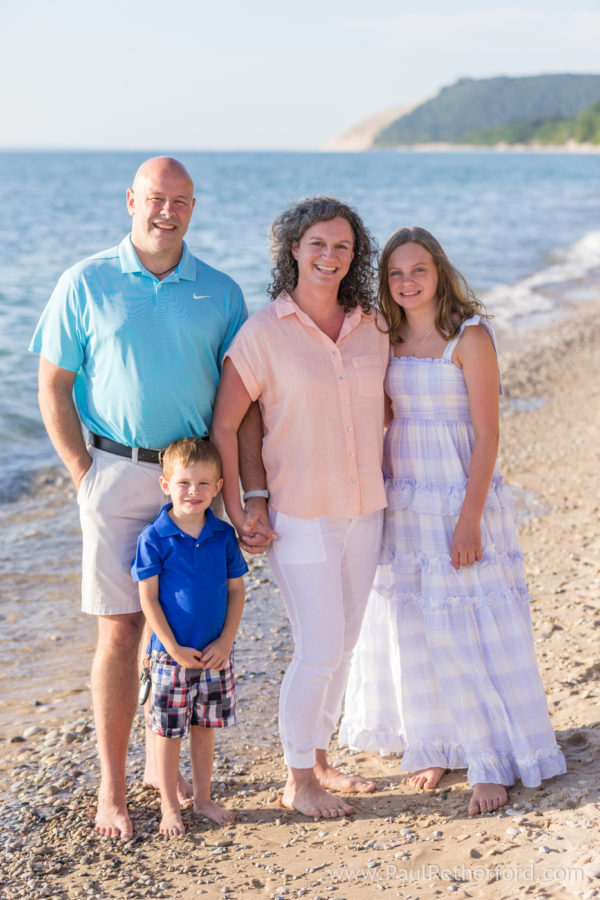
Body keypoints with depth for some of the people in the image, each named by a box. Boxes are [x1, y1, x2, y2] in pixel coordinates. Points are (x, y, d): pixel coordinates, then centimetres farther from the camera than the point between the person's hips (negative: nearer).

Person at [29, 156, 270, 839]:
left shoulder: (219, 292, 5)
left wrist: (255, 494, -1)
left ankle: (165, 763, 26)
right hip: (117, 474, -2)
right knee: (121, 630, -2)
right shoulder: (86, 284, -1)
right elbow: (53, 388, 1)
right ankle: (112, 788, 8)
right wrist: (84, 475, -6)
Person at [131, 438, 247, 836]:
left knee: (205, 727, 15)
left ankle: (204, 798, 29)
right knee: (168, 732, 6)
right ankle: (170, 807, 20)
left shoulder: (223, 535, -1)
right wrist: (173, 648, -13)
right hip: (172, 654, -3)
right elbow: (148, 597, -10)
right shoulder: (154, 538, -11)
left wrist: (225, 642, -6)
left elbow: (236, 590, 4)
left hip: (216, 653, 3)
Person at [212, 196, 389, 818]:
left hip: (363, 510, 6)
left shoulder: (371, 326, 3)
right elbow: (223, 425, -9)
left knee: (342, 643, 14)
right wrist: (236, 514, -10)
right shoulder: (263, 332, -11)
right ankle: (297, 783, 12)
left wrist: (385, 477, 13)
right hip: (300, 515, -5)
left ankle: (317, 760, 31)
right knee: (320, 648, -5)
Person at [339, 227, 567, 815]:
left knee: (474, 631, -2)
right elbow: (382, 424, 12)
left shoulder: (471, 336, -9)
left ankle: (492, 763, 8)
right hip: (401, 502, 5)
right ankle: (437, 745, 26)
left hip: (459, 497, -5)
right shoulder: (388, 341, 7)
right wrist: (378, 505, 8)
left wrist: (470, 518, -17)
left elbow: (486, 435, -11)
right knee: (412, 628, 10)